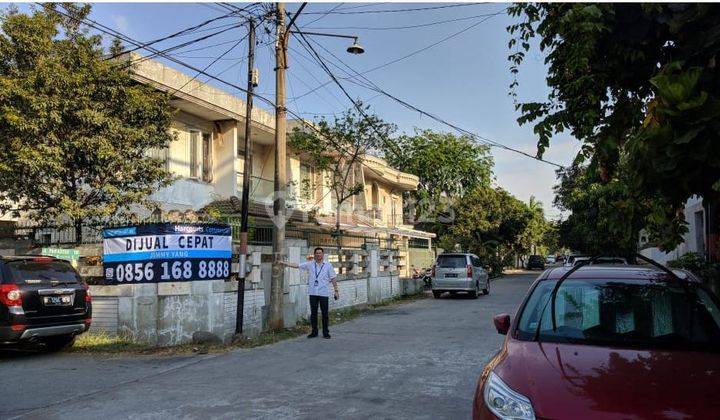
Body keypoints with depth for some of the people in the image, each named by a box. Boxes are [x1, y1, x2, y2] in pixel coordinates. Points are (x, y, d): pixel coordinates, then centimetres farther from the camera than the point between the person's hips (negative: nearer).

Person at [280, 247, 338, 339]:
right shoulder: (310, 264, 6)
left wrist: (336, 290, 1)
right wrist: (284, 263, -4)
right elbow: (296, 265, 3)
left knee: (325, 313, 2)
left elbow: (333, 278, 4)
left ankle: (326, 332, 12)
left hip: (324, 293, -2)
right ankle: (314, 332, 18)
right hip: (313, 293, 2)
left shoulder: (328, 265, 3)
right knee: (313, 313, 8)